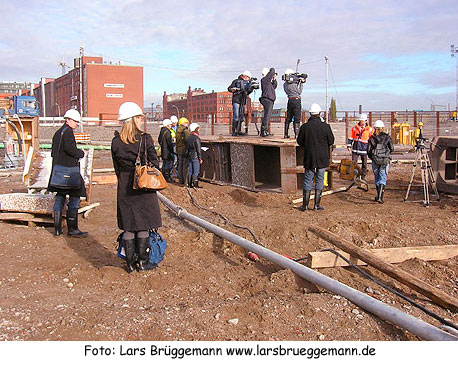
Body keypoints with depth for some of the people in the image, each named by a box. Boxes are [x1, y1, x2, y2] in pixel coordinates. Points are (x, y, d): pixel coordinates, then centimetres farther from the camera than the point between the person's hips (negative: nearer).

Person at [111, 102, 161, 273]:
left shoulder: (116, 142, 0)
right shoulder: (145, 139, -10)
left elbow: (117, 168, 7)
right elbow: (154, 164, -6)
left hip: (124, 188, 3)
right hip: (144, 188, -3)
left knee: (128, 226, 10)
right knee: (143, 226, 7)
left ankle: (130, 263, 16)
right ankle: (143, 262, 13)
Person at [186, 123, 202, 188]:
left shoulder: (189, 138, 10)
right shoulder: (196, 138, -15)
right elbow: (198, 150, -15)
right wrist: (200, 158, -10)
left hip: (190, 157, 8)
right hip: (196, 157, -8)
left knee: (190, 171, 11)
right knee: (196, 171, -4)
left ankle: (189, 184, 14)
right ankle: (195, 185, -3)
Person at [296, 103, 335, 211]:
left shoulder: (305, 127, -7)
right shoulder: (325, 126, -9)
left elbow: (299, 141, 1)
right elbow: (331, 141, -1)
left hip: (309, 158, 1)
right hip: (322, 159, 0)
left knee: (307, 180, 8)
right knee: (319, 180, 8)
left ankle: (305, 205, 8)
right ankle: (317, 205, 9)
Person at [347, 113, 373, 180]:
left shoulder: (369, 129, 1)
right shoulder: (355, 127, 4)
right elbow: (351, 137, 10)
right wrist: (349, 145, 5)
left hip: (364, 149, -1)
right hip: (355, 149, 1)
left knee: (364, 164, 7)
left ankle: (363, 176, 17)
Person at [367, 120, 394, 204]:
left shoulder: (372, 138, 3)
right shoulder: (387, 137, 1)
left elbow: (368, 150, 2)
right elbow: (392, 149, 3)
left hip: (375, 161, 1)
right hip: (385, 161, -1)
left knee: (377, 178, 15)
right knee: (383, 179, -1)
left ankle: (378, 196, 21)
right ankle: (380, 197, -16)